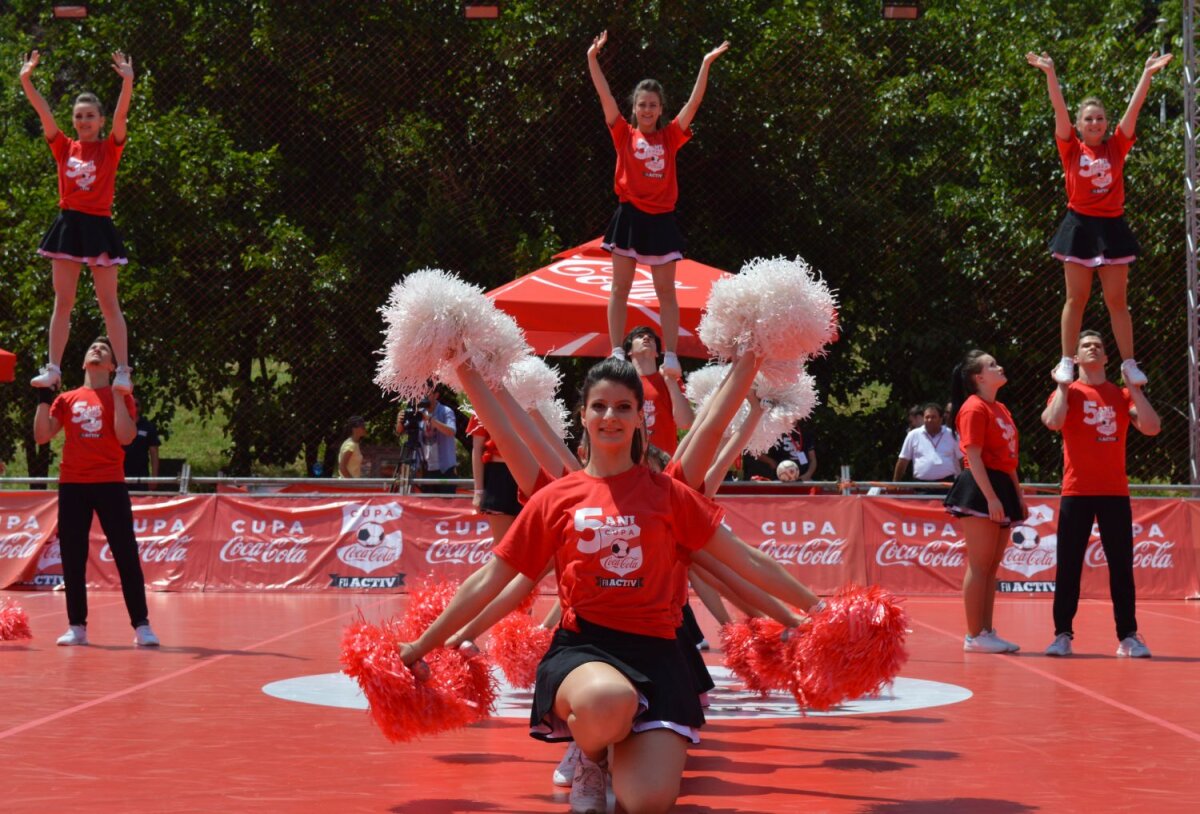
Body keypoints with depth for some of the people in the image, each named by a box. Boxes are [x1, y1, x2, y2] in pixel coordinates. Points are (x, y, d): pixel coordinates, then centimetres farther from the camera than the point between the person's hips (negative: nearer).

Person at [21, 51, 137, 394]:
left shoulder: (110, 148, 0)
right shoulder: (64, 147, 7)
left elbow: (121, 115, -15)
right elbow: (43, 113, -1)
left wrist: (127, 82, -28)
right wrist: (26, 80, -11)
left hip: (98, 226, -3)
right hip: (68, 225, 3)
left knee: (109, 303, -2)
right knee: (63, 301, 6)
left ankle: (123, 371, -3)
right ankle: (53, 369, 7)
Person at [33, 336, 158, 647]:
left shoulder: (120, 397, 5)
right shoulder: (67, 399, 12)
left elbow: (125, 437, -10)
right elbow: (41, 436, 6)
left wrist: (118, 393, -11)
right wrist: (43, 398, -2)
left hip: (110, 484, -3)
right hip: (72, 485, 3)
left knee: (126, 554, -6)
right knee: (72, 557, 2)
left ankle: (141, 626, -4)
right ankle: (77, 626, 9)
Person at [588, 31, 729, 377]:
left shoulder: (670, 136, 5)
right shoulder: (624, 134, 2)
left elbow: (694, 102, -1)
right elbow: (605, 96, -5)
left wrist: (707, 63, -7)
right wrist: (592, 58, -12)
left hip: (660, 219, 1)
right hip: (630, 216, -1)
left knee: (666, 291, 2)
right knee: (620, 288, 0)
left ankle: (670, 356, 3)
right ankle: (617, 354, 2)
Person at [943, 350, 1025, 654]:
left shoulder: (1001, 410, 18)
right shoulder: (975, 408, -10)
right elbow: (974, 457, -16)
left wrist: (1018, 496, 18)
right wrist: (991, 497, -22)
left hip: (1001, 490, 9)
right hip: (981, 490, -9)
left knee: (991, 567, 10)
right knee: (979, 566, -8)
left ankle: (987, 632, 13)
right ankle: (974, 636, -6)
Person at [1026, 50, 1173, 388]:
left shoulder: (1116, 147, 6)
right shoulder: (1072, 149, 2)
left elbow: (1134, 109, 1)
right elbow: (1060, 109, -7)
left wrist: (1148, 74, -5)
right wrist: (1050, 73, -15)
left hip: (1111, 227, 2)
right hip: (1081, 226, -1)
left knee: (1117, 300, 4)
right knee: (1076, 298, 2)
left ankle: (1129, 364, 6)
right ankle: (1066, 362, 4)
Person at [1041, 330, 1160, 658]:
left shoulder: (1122, 395, 9)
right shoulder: (1068, 393, 3)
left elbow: (1151, 427, -5)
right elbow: (1053, 422, -18)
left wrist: (1135, 389, -5)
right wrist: (1063, 386, -12)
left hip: (1115, 492, 2)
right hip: (1077, 492, -2)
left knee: (1121, 566, 1)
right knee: (1069, 565, -1)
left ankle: (1128, 636, 6)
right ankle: (1062, 634, 4)